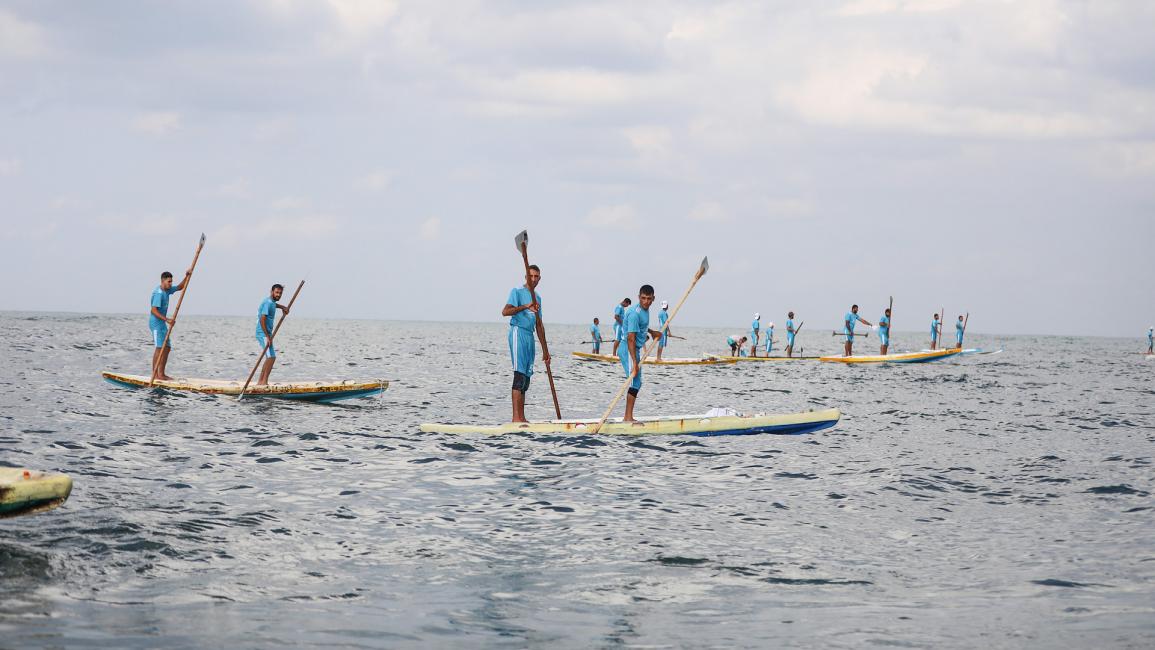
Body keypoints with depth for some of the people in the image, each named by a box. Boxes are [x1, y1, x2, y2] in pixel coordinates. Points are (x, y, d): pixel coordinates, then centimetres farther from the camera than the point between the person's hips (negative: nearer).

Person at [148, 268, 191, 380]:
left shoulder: (167, 290, 11)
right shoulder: (159, 293, -19)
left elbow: (180, 287, 23)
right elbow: (153, 310, -26)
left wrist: (187, 276, 7)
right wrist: (167, 319, -31)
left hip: (162, 323, 10)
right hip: (156, 323, -10)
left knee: (167, 348, 8)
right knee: (159, 348, -14)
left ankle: (161, 374, 10)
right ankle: (155, 374, -14)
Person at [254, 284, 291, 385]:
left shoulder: (271, 302, 15)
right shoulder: (268, 303, -15)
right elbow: (262, 320, -23)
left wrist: (283, 307, 21)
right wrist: (267, 337, -25)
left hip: (266, 334, 10)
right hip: (263, 334, -10)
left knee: (270, 358, 13)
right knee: (271, 357, -14)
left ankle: (260, 382, 15)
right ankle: (264, 382, -13)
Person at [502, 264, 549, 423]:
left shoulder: (537, 297, 22)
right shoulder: (517, 292, -1)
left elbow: (538, 325, 25)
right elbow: (505, 311, -16)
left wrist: (545, 350, 23)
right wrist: (525, 306, -27)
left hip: (530, 336, 8)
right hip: (518, 332, -8)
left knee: (526, 377, 6)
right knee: (520, 374, -16)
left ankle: (521, 417, 9)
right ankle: (516, 417, -21)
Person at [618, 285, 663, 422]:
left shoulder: (645, 310, 8)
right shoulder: (635, 313, -23)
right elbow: (631, 338, -27)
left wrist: (652, 332, 20)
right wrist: (634, 361, -30)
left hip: (635, 349, 10)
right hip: (628, 350, -10)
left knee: (637, 383, 14)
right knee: (635, 383, -12)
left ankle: (628, 417, 19)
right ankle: (628, 417, -13)